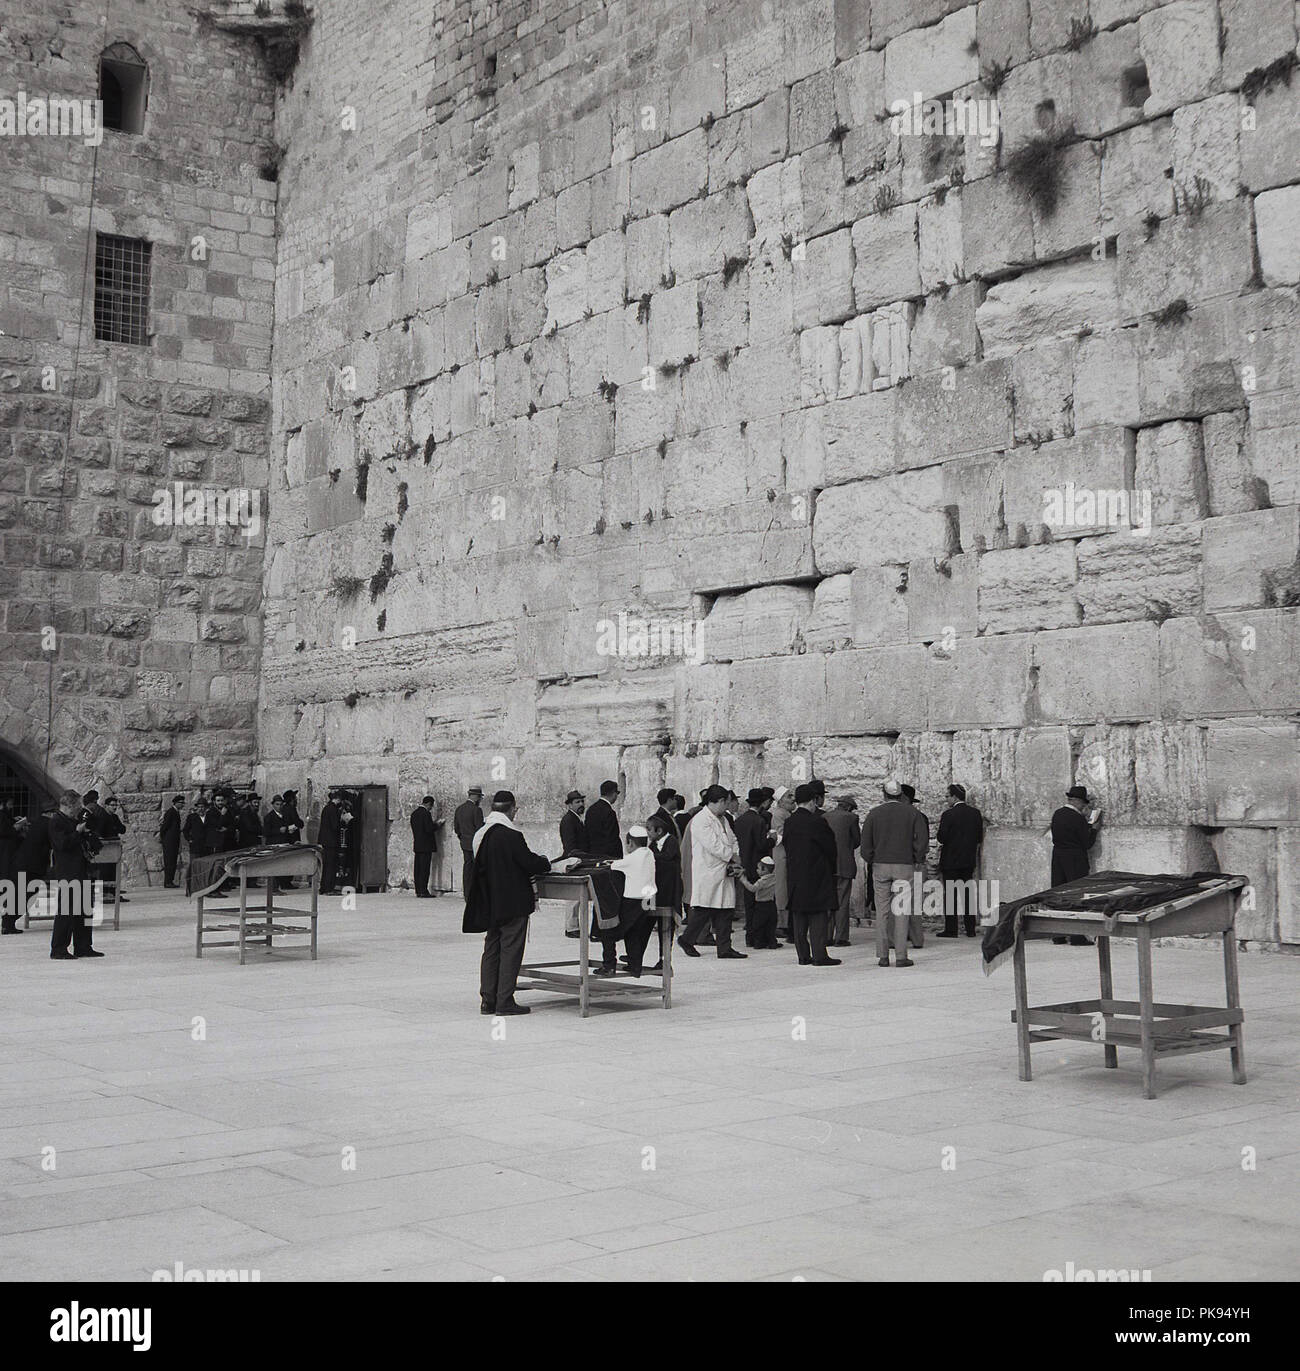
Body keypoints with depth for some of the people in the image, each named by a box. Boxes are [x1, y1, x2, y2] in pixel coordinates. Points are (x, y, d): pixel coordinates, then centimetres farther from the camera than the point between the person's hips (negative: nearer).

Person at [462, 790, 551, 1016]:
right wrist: (544, 863, 6)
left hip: (490, 904, 8)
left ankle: (488, 999, 15)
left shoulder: (479, 833, 6)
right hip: (512, 902, -7)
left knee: (491, 949, 13)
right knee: (511, 949, -1)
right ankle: (505, 1001, -1)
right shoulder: (511, 834, -18)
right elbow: (528, 862, -16)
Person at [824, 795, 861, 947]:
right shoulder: (850, 818, -5)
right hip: (844, 865, -4)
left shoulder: (824, 817, 8)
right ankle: (840, 938, -1)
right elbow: (857, 841, 3)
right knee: (842, 902, 0)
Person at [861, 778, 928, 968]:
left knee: (882, 911, 5)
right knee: (901, 911, 0)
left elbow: (865, 843, 1)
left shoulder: (874, 814, 3)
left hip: (880, 866, 1)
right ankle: (901, 956, -3)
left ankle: (883, 956, 5)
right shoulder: (912, 813, 1)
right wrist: (917, 859, 5)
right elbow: (922, 839, -6)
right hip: (904, 867, -1)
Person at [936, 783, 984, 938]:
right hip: (969, 861, 5)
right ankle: (970, 929, 11)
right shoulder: (976, 813, 3)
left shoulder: (948, 815, -14)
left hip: (950, 861, -5)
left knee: (950, 895, 1)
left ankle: (951, 929, 2)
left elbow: (942, 838, -15)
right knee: (968, 895, 11)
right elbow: (979, 838, 7)